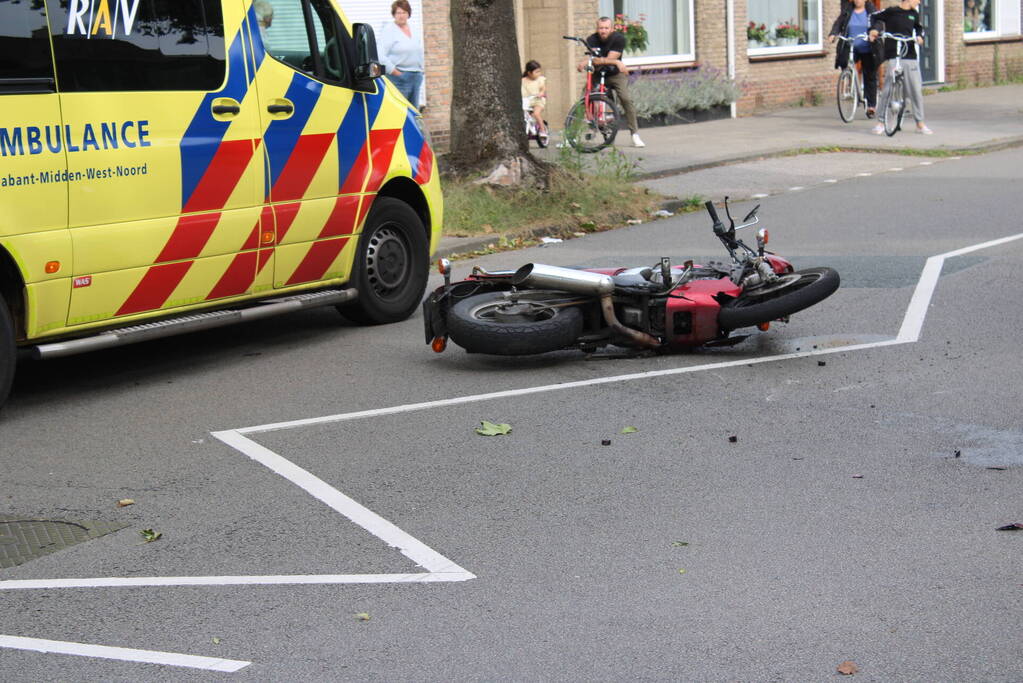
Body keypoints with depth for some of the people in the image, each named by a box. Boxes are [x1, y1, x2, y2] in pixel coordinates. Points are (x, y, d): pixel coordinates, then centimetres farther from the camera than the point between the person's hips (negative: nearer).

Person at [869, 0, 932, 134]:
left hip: (910, 57, 5)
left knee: (916, 90, 3)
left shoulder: (914, 14, 11)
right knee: (888, 89, -8)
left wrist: (919, 36, 9)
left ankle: (920, 123, 13)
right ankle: (881, 123, 2)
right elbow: (875, 17, 8)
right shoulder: (891, 11, -5)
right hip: (892, 57, -5)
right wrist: (874, 30, -9)